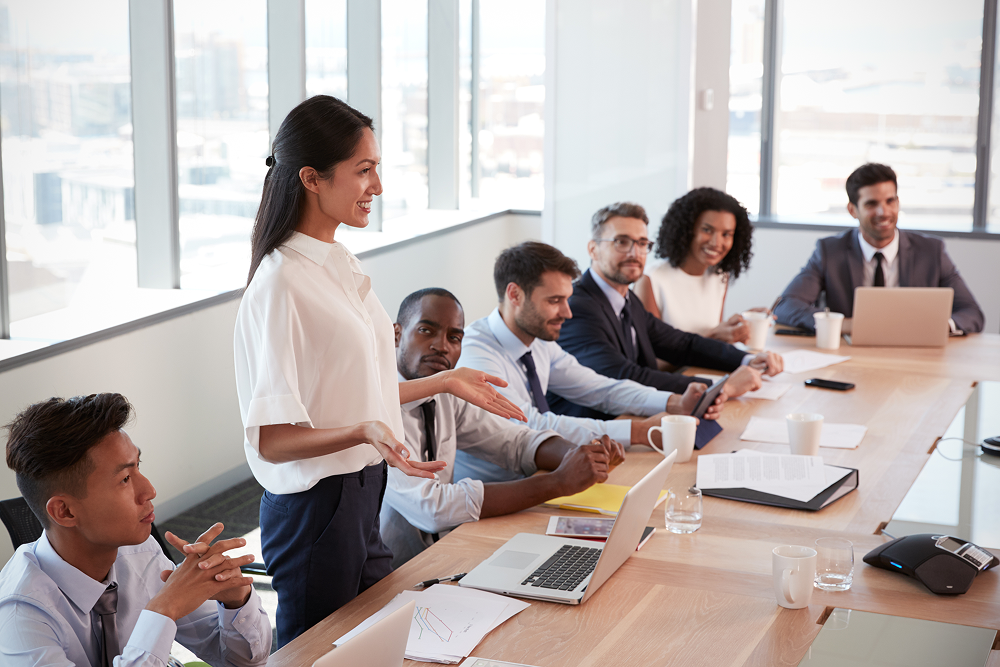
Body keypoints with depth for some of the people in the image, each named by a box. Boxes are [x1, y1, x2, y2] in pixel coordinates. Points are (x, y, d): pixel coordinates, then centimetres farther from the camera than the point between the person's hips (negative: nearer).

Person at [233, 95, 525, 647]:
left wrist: (445, 382, 18)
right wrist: (362, 431, -36)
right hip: (316, 503, -9)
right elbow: (271, 440, -22)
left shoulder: (340, 265, 9)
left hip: (363, 495, 9)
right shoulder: (282, 282, -19)